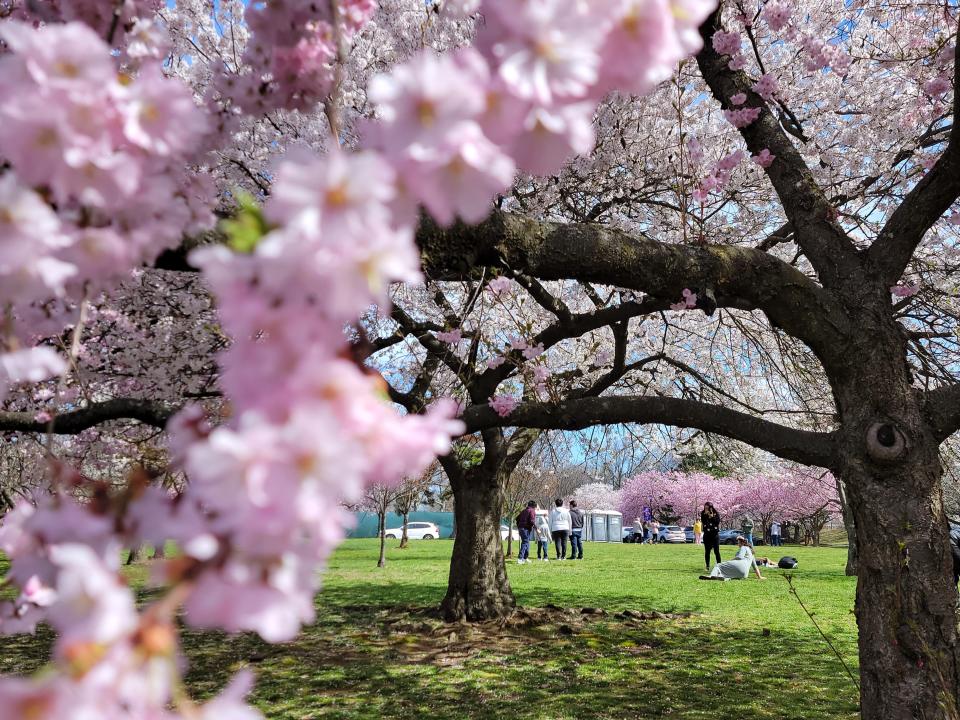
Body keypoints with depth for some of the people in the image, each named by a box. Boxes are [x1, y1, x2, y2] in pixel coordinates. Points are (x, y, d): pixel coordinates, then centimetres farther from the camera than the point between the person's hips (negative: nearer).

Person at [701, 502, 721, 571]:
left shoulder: (716, 513, 0)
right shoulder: (703, 514, 5)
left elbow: (718, 521, -10)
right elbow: (702, 521, -9)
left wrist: (712, 517, -16)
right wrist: (706, 515, -17)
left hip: (715, 534, -2)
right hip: (707, 534, 2)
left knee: (716, 551, -3)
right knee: (707, 551, 4)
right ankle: (707, 566, 10)